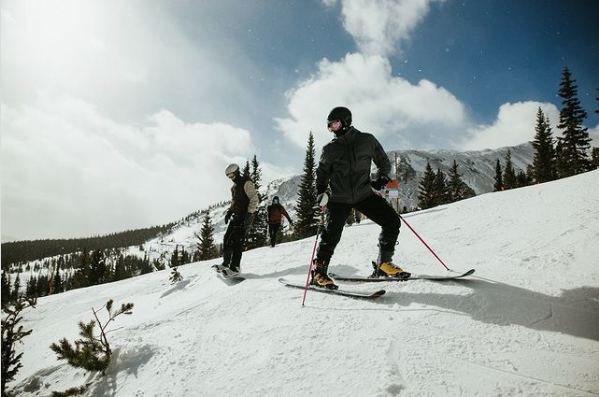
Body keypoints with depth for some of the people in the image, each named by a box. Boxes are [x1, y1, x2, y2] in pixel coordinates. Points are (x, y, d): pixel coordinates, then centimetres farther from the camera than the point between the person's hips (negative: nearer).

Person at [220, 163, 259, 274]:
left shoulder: (246, 183, -9)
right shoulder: (234, 187, 19)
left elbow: (254, 199, -15)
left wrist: (249, 213, -21)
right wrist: (229, 212, 17)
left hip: (245, 217, -9)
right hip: (236, 216, 9)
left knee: (237, 241, -12)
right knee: (227, 239, 5)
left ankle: (235, 266, -7)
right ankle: (226, 263, 15)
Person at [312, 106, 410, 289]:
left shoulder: (367, 140, 3)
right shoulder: (330, 149, 6)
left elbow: (384, 162, 10)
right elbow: (322, 173, 13)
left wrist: (380, 180, -7)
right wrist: (321, 193, -3)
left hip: (364, 194, 1)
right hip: (339, 198, -1)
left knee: (392, 222, -10)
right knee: (332, 233, -14)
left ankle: (383, 264, 5)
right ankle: (319, 272, 4)